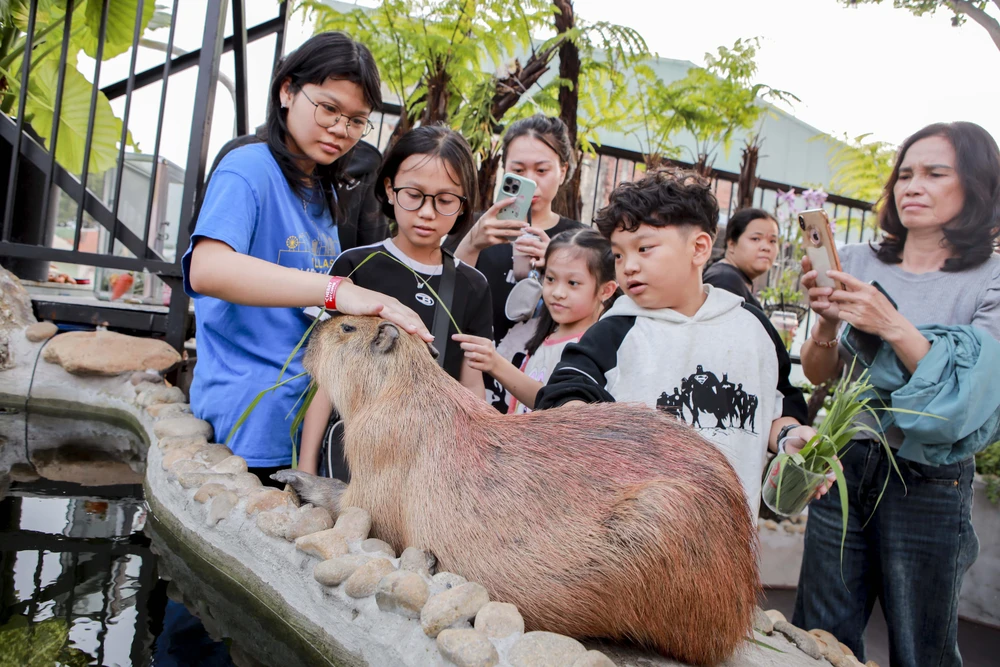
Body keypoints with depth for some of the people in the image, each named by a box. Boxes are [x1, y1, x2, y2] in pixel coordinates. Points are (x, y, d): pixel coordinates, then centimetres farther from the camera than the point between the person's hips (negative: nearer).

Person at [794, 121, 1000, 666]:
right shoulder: (857, 262, 4)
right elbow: (818, 375, 5)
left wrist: (895, 328, -24)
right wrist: (826, 324, -15)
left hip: (929, 483, -2)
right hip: (843, 465, 2)